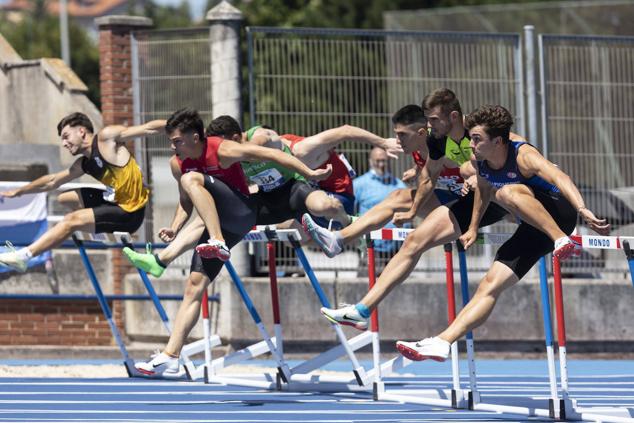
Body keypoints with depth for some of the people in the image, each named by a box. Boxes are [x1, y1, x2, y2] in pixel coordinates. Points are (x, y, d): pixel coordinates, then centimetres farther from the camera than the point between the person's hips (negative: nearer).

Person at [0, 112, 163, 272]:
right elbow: (53, 181, 26)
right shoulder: (83, 165, 13)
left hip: (129, 213, -9)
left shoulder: (107, 137, -10)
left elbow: (148, 128, -10)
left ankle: (22, 256, -18)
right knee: (65, 198, 20)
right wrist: (18, 192, 29)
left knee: (72, 220, -19)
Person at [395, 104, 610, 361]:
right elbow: (483, 189, 21)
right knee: (490, 285, -1)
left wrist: (583, 210, -54)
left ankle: (562, 240, -42)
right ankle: (442, 342, -5)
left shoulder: (523, 156, -23)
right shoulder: (480, 162, -2)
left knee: (508, 192, -33)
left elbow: (559, 178, -39)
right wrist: (473, 229, 28)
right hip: (535, 230, 7)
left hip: (559, 213, -7)